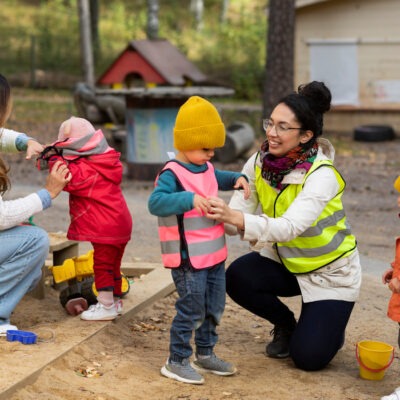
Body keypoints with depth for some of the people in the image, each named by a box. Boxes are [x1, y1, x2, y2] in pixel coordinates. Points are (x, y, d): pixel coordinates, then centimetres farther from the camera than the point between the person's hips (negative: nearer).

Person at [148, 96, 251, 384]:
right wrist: (189, 199, -41)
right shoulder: (172, 174, -18)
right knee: (191, 311, -3)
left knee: (214, 309, 17)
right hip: (188, 259, -9)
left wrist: (237, 179, 14)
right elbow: (155, 203, -32)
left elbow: (219, 179, 33)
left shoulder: (206, 168, 10)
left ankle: (205, 354, 33)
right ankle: (176, 362, 11)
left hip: (214, 254, 9)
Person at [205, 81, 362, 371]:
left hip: (329, 271, -5)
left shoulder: (321, 175, -28)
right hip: (284, 260, 5)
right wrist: (218, 215, -40)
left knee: (308, 358, -12)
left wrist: (235, 217, -55)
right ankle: (285, 324, 6)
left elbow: (290, 226, -42)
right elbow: (237, 213, -17)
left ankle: (331, 328, 25)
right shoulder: (259, 162, -11)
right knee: (238, 277, -25)